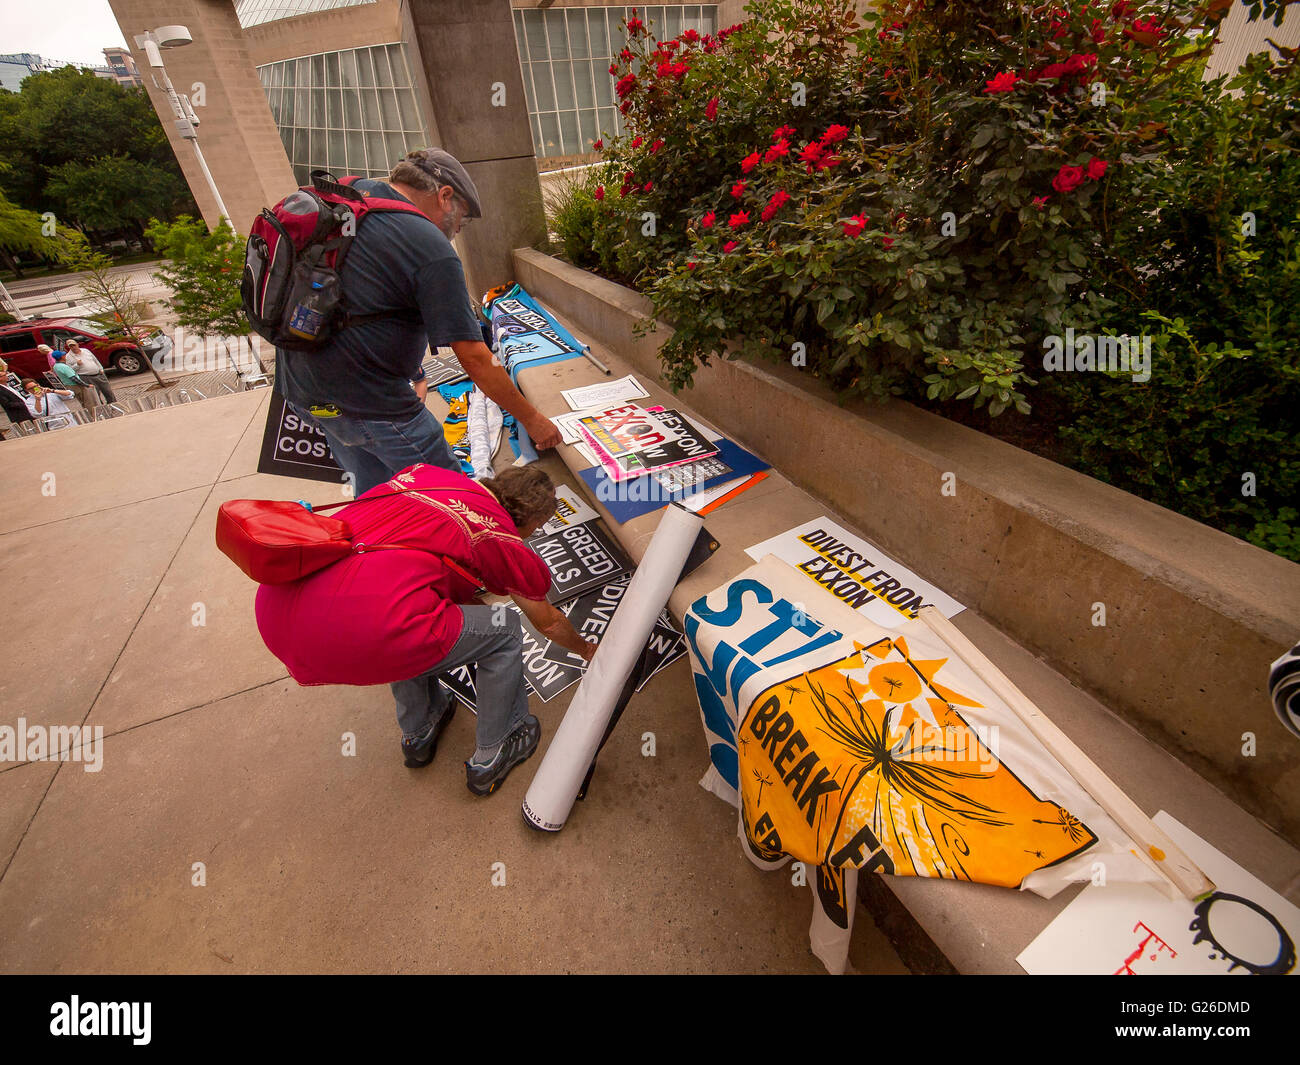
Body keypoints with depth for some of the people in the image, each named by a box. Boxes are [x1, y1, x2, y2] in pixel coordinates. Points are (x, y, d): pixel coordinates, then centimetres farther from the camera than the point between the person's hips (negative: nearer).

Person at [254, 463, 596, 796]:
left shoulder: (422, 472, 21)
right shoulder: (502, 537, 8)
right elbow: (548, 622, 24)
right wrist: (587, 650, 45)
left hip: (275, 617, 8)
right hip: (360, 638, -7)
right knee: (503, 630, 13)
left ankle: (418, 733, 50)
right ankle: (492, 756, 34)